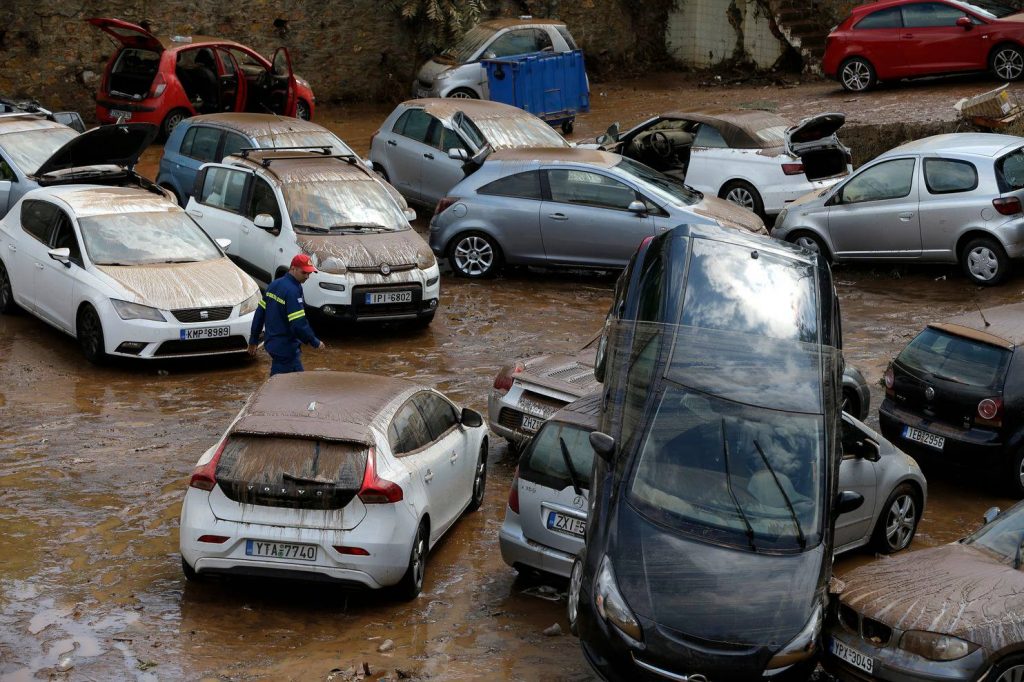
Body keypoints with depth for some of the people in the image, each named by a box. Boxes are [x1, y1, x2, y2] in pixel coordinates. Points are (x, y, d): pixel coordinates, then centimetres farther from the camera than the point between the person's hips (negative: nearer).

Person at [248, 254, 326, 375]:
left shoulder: (274, 285, 9)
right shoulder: (292, 291, -19)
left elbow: (259, 314, 13)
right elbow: (299, 325, -24)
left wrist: (253, 341, 20)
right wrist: (315, 342, -12)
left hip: (271, 342, 10)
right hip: (285, 347, -10)